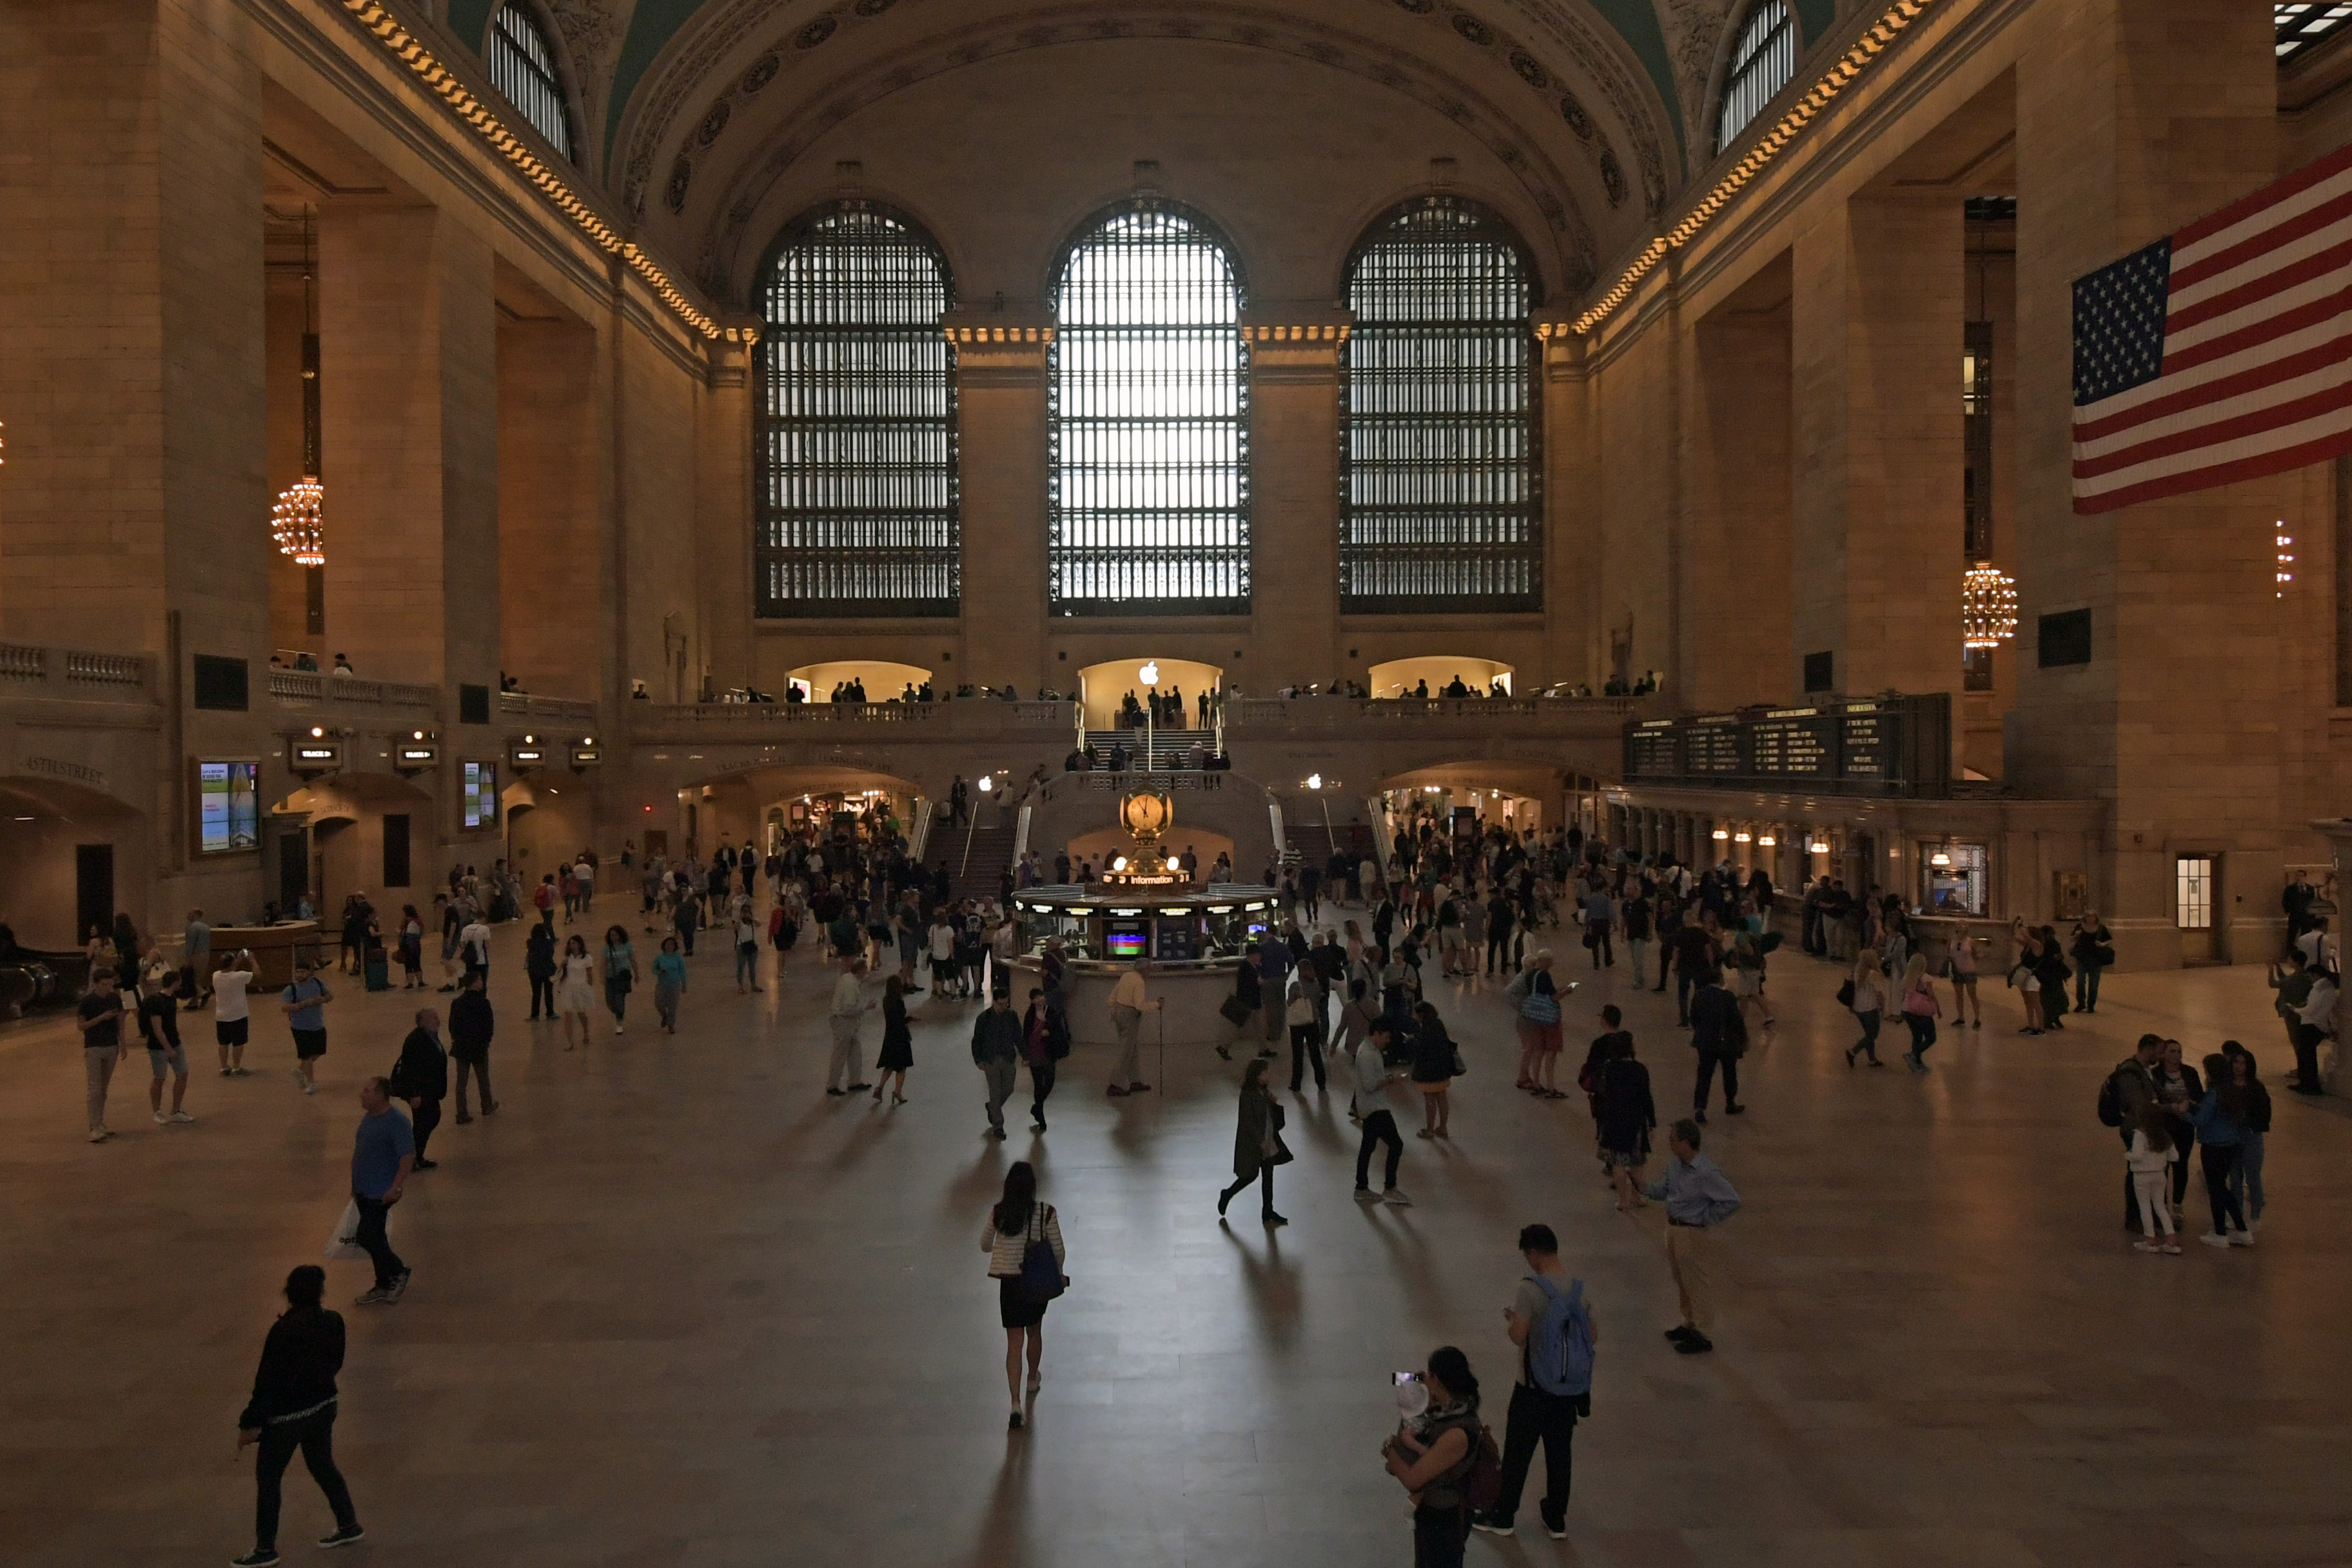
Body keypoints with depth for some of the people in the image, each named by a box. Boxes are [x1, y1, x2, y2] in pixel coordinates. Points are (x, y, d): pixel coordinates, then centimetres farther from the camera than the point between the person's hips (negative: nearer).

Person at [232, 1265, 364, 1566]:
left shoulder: (284, 1330, -25)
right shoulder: (333, 1321, -8)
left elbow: (268, 1379, -20)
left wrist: (251, 1422, -11)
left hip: (287, 1416, -6)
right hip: (323, 1406, 6)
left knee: (267, 1478, 11)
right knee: (322, 1465, 23)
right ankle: (349, 1526, 33)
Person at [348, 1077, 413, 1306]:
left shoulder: (397, 1122, -20)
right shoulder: (368, 1118, 9)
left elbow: (408, 1156, -23)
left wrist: (396, 1187, -26)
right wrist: (356, 1185, 22)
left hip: (381, 1193, -9)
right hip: (364, 1190, 9)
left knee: (367, 1238, -9)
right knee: (374, 1239, 13)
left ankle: (399, 1273, 11)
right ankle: (384, 1288, 23)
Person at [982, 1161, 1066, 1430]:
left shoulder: (998, 1213, -8)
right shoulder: (1045, 1213, -13)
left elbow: (984, 1246, 5)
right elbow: (1058, 1250, -6)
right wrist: (1059, 1274, 13)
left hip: (1009, 1282, 0)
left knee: (1014, 1342, 2)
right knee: (1035, 1332, 25)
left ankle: (1016, 1403, -9)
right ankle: (1033, 1380, 47)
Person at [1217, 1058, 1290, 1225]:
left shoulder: (1262, 1091, 6)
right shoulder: (1248, 1094, -20)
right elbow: (1248, 1120, -21)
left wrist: (1272, 1102, -6)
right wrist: (1260, 1140, -21)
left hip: (1268, 1141, 8)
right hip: (1252, 1142, -8)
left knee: (1268, 1175, 10)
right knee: (1251, 1175, 2)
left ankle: (1268, 1212, 17)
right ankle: (1227, 1196, 26)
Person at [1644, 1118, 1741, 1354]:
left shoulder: (1706, 1173, -27)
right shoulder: (1674, 1164, -3)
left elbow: (1731, 1202, -25)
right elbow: (1665, 1189, 11)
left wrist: (1706, 1219, -18)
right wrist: (1645, 1189, -8)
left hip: (1693, 1234, -8)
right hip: (1673, 1228, 8)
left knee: (1697, 1284, 6)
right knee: (1682, 1281, 22)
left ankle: (1701, 1335, 19)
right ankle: (1689, 1323, 40)